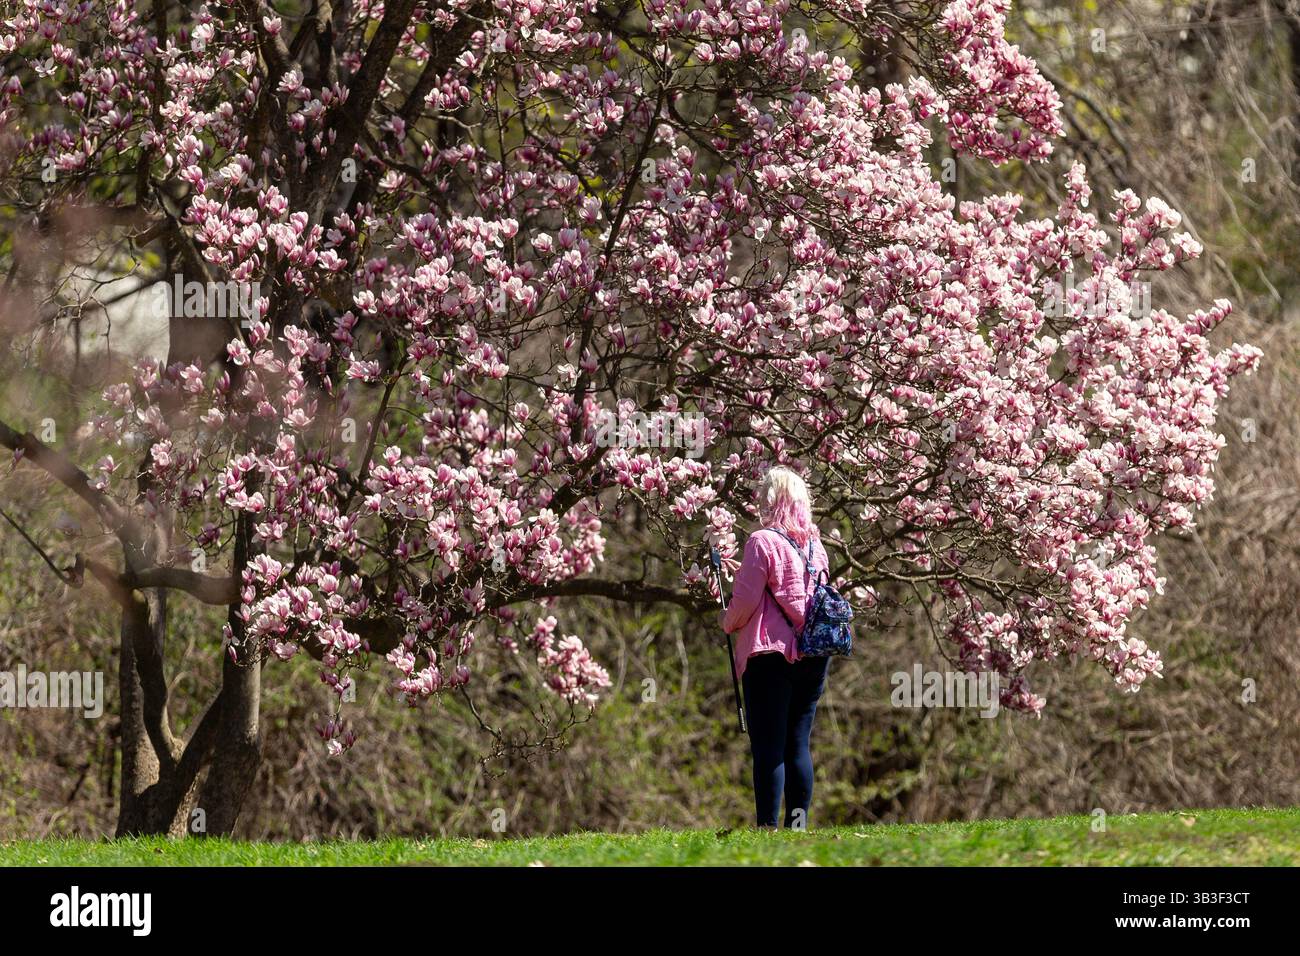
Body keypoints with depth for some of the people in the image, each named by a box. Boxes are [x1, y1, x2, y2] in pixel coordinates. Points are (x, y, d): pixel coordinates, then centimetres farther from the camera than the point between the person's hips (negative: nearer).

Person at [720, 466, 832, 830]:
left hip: (770, 653, -6)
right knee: (798, 744, 10)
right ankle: (798, 822, 9)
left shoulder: (762, 542, -11)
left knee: (768, 748, -4)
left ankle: (768, 826, -7)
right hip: (813, 655, 6)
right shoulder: (814, 545, 10)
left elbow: (746, 599, -12)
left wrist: (729, 621, 9)